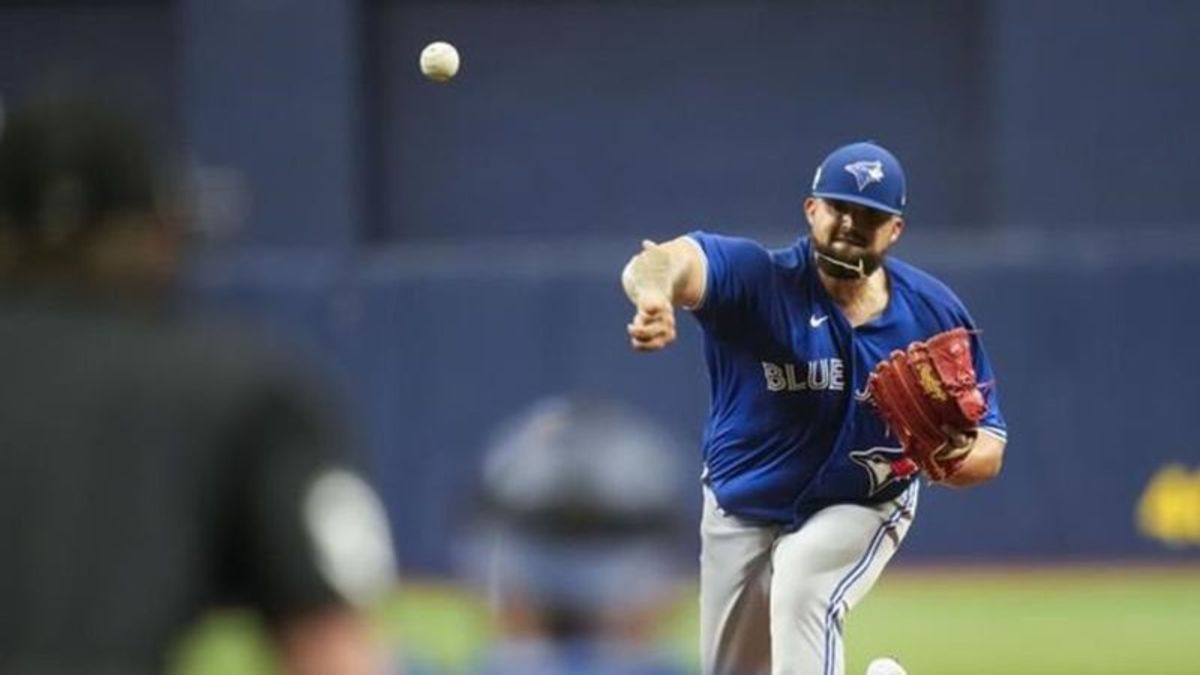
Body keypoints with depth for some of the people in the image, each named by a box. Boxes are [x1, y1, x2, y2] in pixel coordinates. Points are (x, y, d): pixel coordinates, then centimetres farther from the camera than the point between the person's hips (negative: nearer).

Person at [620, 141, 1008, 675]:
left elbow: (988, 450, -11)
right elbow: (670, 261, -47)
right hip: (740, 510, 1)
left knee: (801, 589, -32)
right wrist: (653, 294, -73)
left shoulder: (935, 314, -16)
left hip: (861, 508, -1)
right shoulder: (757, 279, -25)